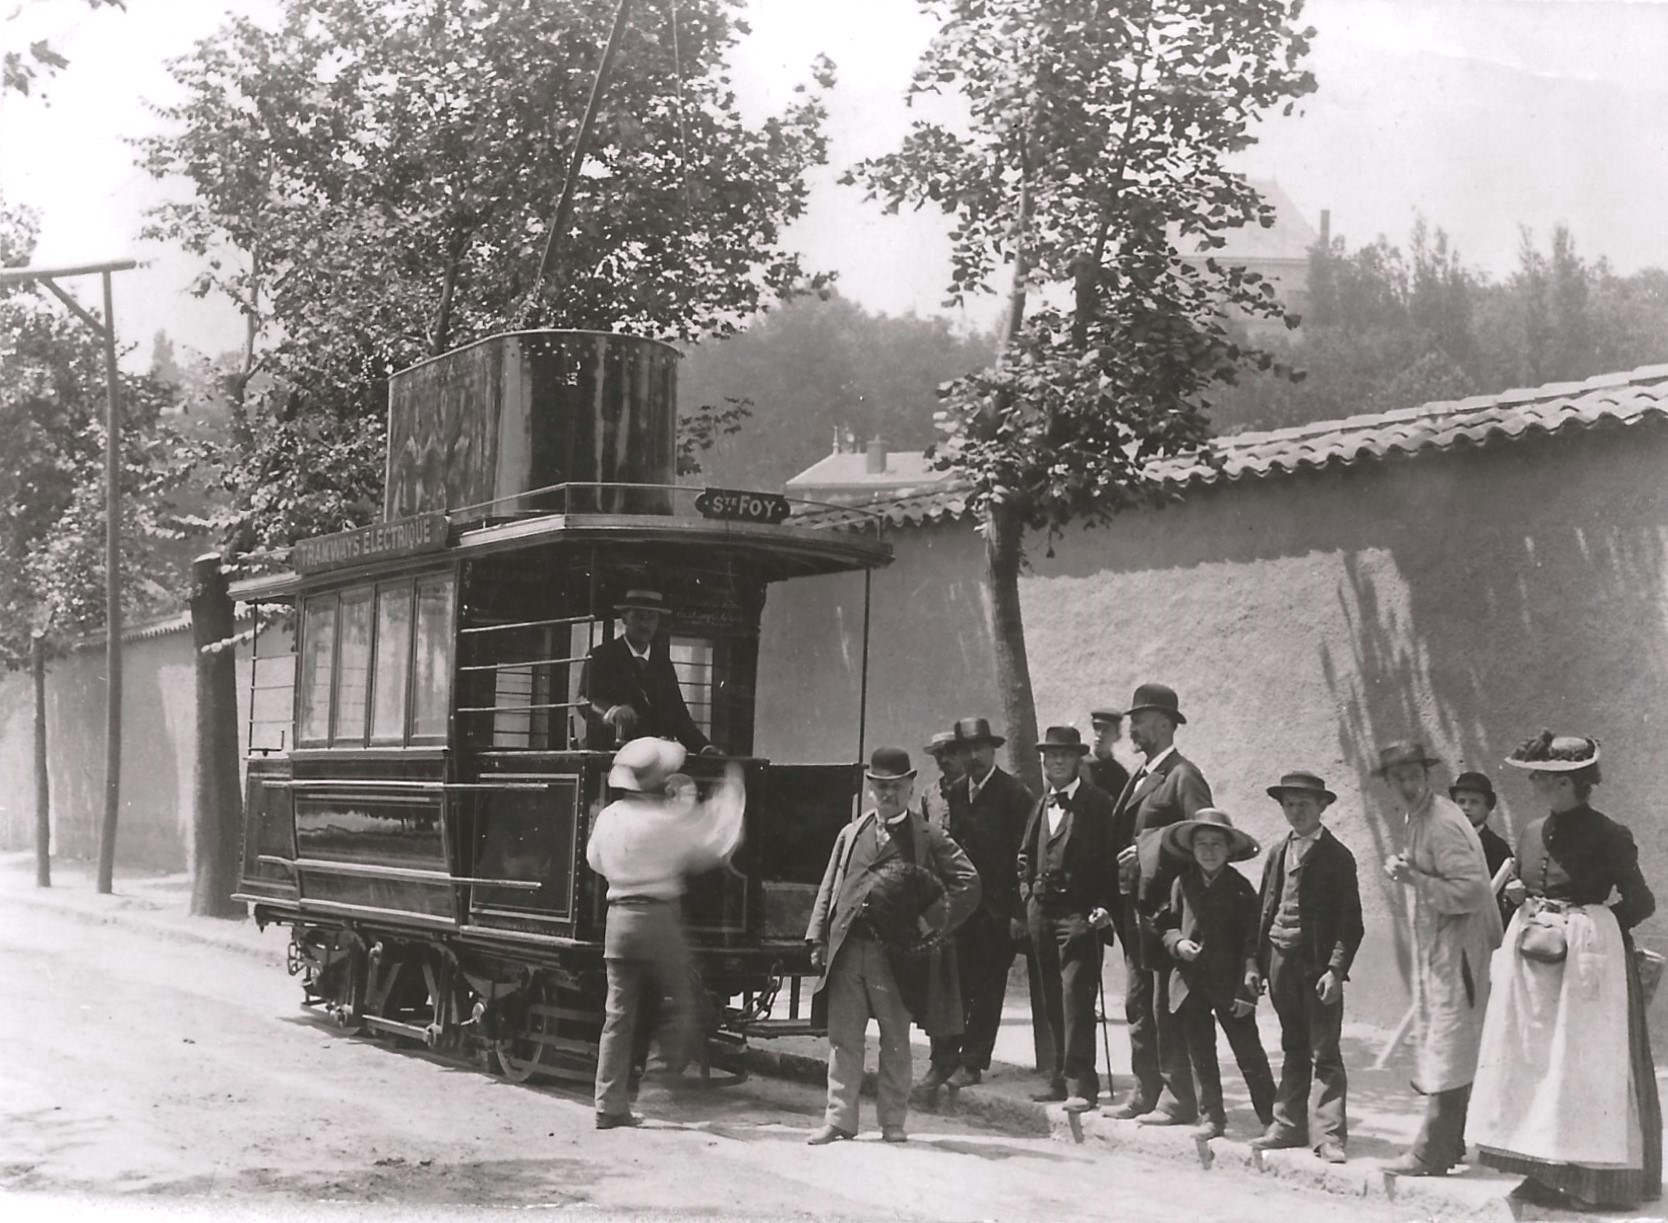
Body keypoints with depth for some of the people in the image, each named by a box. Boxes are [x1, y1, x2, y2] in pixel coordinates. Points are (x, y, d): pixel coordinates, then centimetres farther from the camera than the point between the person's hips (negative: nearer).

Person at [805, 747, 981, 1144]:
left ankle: (892, 1123, 14)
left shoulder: (927, 839, 4)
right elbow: (830, 887, 15)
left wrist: (932, 922, -6)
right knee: (842, 1039, 3)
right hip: (847, 949, 3)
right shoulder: (851, 833, 15)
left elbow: (968, 882, -2)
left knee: (896, 1043, 6)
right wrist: (818, 937, 6)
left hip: (896, 954, -3)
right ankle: (839, 1119, 9)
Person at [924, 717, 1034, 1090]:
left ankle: (972, 1063, 8)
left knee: (987, 989, 2)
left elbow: (1023, 855, -9)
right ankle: (943, 1061, 5)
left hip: (996, 909, -5)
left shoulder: (1014, 793, -6)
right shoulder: (955, 793, 12)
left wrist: (1018, 911, -13)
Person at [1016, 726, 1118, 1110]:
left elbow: (1111, 860, -7)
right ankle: (1062, 1078, 16)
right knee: (1052, 1000, 9)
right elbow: (1026, 857, 24)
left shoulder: (1098, 804, -4)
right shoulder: (1041, 805, 17)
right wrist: (1028, 897, 12)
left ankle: (1081, 1084, -10)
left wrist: (1104, 907, -14)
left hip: (1079, 914, -7)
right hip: (1042, 912, 7)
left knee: (1076, 995, -11)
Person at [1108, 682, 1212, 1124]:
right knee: (1137, 1006, 12)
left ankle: (1178, 1100, 0)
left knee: (1166, 1009, -6)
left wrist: (1149, 850, -18)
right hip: (1134, 907, 9)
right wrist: (1117, 902, 12)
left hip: (1164, 906, -9)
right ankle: (1146, 1093, 19)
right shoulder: (1140, 778, 18)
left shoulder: (1183, 776, -9)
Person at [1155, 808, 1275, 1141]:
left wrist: (1246, 989, -12)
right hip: (1191, 984, 3)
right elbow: (1166, 924, 13)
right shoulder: (1182, 884, 5)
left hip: (1230, 985, -3)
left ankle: (1270, 1119, 9)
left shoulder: (1240, 888, -4)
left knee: (1249, 1053, 1)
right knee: (1200, 1054, 9)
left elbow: (1252, 942, -6)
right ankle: (1211, 1116, 20)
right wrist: (1177, 943, -10)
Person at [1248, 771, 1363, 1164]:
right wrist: (1254, 962, 7)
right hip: (1281, 961, 6)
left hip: (1318, 965, -6)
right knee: (1293, 1050, 14)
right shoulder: (1278, 853, 12)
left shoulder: (1336, 856, -5)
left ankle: (1331, 1136, -4)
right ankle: (1288, 1125, 20)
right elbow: (1263, 911, 14)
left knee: (1325, 1054, -5)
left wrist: (1335, 969, -17)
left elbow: (1350, 921, -8)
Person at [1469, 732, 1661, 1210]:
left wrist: (1578, 928, -9)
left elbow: (1640, 902, -6)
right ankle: (1542, 1170, 13)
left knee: (1583, 1060, -4)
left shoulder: (1607, 836, -9)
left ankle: (1594, 1178, 4)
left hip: (1588, 955, -7)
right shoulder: (1532, 835, 10)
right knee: (1530, 1059, 6)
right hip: (1532, 959, 7)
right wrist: (1518, 895, 1)